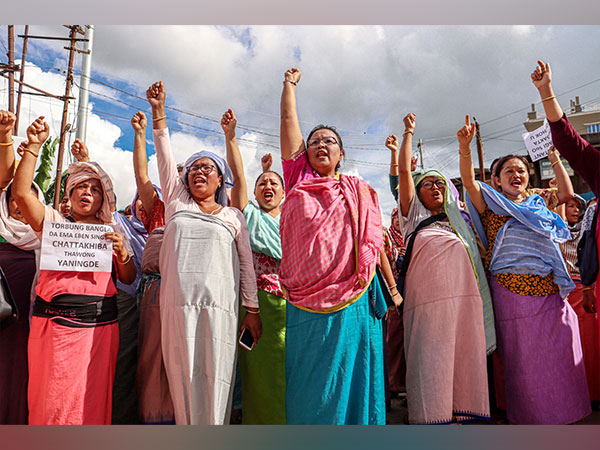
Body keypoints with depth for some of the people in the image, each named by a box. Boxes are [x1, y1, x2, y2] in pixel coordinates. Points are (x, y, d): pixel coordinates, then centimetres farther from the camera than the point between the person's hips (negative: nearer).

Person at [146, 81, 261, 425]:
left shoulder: (233, 216, 14)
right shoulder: (177, 203, 18)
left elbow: (246, 263, 11)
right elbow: (165, 156, 10)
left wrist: (252, 309, 6)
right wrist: (159, 112, 3)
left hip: (219, 305, -1)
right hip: (177, 304, 1)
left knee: (215, 381, -3)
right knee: (183, 379, 1)